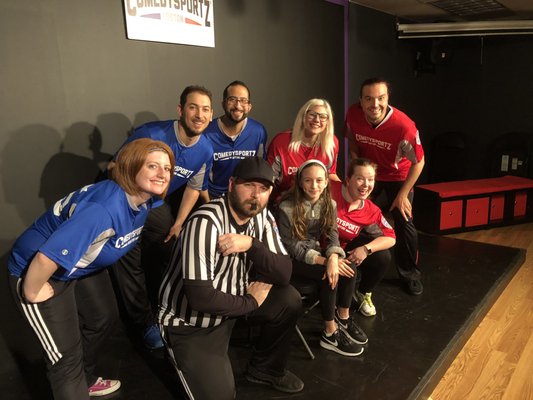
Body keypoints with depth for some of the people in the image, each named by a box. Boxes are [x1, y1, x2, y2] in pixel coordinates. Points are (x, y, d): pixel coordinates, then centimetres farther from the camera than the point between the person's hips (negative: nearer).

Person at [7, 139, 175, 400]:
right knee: (66, 354, -1)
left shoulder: (146, 199, -11)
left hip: (83, 266, 9)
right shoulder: (104, 208, -40)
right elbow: (47, 258, -40)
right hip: (33, 270, -9)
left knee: (104, 319, 24)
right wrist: (32, 292, -25)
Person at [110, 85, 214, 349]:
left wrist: (178, 223, 0)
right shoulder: (151, 134, -31)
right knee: (130, 263, 1)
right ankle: (145, 323, 22)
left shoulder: (205, 151, -13)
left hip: (160, 206, 5)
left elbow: (193, 187, 2)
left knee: (165, 257, 16)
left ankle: (160, 311, 41)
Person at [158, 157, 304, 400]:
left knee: (289, 300, -7)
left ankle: (265, 369, 16)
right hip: (188, 321, -6)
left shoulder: (263, 217, -8)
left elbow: (284, 274, -13)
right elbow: (199, 297, -32)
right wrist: (251, 302, -18)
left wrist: (252, 244, -30)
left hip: (230, 305, 7)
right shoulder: (206, 222, -29)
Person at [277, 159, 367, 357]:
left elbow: (332, 236, -6)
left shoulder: (329, 204, -3)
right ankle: (330, 334, -12)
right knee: (329, 275, -26)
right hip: (292, 259, -5)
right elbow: (292, 247, -18)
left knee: (348, 269, -18)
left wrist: (333, 258, -29)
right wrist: (325, 261, -24)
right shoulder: (287, 208, -21)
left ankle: (343, 318, 3)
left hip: (316, 251, 6)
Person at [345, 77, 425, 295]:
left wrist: (403, 194, -18)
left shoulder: (404, 126, -35)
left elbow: (418, 162, -21)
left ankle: (410, 274, 17)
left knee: (404, 223, -4)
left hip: (398, 176, -3)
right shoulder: (353, 114, -25)